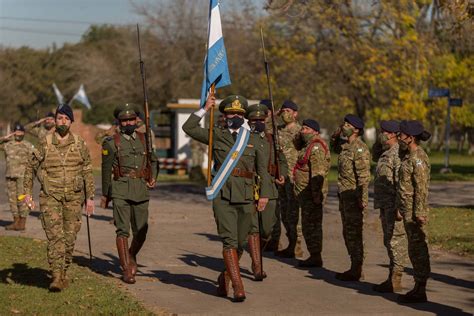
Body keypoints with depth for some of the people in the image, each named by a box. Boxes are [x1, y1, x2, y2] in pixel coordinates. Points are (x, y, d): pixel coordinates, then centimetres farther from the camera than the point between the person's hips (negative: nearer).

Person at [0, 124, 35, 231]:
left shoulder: (28, 146, 0)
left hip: (23, 176, -5)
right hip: (10, 176, 5)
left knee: (22, 199, -5)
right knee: (12, 198, 7)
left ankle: (22, 223, 0)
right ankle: (16, 222, 16)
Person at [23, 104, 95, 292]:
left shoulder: (80, 144, 2)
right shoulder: (45, 143, -1)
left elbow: (87, 172, 5)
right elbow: (31, 168, 8)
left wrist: (90, 198, 1)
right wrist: (27, 193, 1)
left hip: (74, 197, 2)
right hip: (50, 197, -2)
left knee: (70, 237, 6)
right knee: (55, 236, -12)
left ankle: (64, 272, 24)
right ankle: (56, 277, -14)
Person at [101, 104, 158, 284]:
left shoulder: (145, 139, 12)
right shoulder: (112, 143, 2)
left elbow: (153, 160, 23)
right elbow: (106, 169, 7)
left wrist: (154, 177, 4)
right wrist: (105, 194, 10)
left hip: (141, 191, 3)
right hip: (120, 191, -3)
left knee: (141, 231, 7)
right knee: (123, 230, -9)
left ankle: (131, 258, 35)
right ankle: (126, 270, -6)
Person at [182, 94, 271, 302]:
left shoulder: (253, 141, 12)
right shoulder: (216, 136, 10)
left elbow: (263, 170, 11)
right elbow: (188, 128, 9)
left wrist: (264, 194, 1)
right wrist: (205, 109, 3)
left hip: (246, 197, 2)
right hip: (222, 195, -2)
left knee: (240, 243, 7)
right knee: (229, 240, -12)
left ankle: (225, 277, 30)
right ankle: (238, 287, -13)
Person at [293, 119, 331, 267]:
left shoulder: (316, 147, -16)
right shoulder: (310, 146, 18)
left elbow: (317, 173, -23)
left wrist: (316, 194, -27)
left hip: (311, 194, -11)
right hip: (306, 194, 11)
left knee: (311, 224, -7)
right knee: (309, 224, 14)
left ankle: (315, 257, -4)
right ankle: (314, 256, 20)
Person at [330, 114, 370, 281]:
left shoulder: (360, 149, -17)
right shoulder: (344, 145, 11)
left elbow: (364, 176, -21)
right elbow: (334, 147, 35)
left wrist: (362, 199, -24)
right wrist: (336, 134, 15)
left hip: (354, 197, -10)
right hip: (344, 195, 10)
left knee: (354, 234, -5)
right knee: (347, 233, 14)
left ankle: (356, 271, 0)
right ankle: (354, 268, 22)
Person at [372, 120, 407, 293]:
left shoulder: (398, 153, -17)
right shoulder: (385, 152, 14)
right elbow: (374, 156, 35)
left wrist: (399, 207, -24)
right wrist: (379, 141, 16)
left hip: (394, 206, -10)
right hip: (385, 204, 10)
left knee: (396, 240, -6)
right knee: (389, 241, 14)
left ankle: (395, 280, -3)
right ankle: (392, 278, 20)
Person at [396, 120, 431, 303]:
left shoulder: (418, 159, -16)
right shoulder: (409, 156, 14)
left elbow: (422, 188, -20)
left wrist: (419, 213, -22)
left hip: (415, 213, -10)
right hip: (408, 212, 10)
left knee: (418, 250, -6)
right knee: (415, 250, 13)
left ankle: (420, 292, -2)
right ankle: (418, 288, 19)